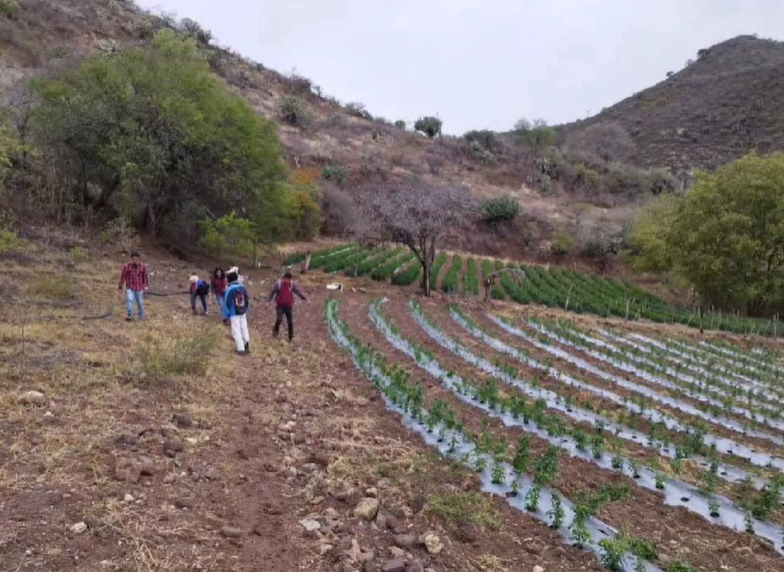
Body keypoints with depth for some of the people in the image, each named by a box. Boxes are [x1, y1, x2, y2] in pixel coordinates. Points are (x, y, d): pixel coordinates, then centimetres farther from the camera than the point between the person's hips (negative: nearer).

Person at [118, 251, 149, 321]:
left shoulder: (143, 266, -6)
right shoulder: (126, 266, -8)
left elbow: (145, 276, 1)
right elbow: (123, 276, 0)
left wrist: (146, 286, -5)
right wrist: (121, 286, 4)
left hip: (139, 288, 1)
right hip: (130, 288, -1)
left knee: (140, 302, 8)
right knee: (129, 300, -22)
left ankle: (141, 317, 26)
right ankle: (130, 315, -19)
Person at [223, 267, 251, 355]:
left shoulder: (229, 289, -18)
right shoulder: (243, 287, -2)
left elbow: (227, 304, -14)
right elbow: (247, 300, 8)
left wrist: (225, 316, -7)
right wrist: (247, 310, 21)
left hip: (234, 314, -5)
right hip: (243, 313, 5)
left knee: (236, 331, 2)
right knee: (244, 329, 16)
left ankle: (241, 349, 2)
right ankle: (247, 347, 19)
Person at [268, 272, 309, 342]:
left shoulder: (292, 285, 0)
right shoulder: (278, 284, -5)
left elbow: (298, 292, -2)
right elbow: (272, 292, -2)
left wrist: (305, 299, -12)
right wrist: (269, 301, -12)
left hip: (289, 306, 2)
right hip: (280, 306, -2)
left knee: (290, 322, 1)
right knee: (279, 319, -19)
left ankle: (291, 338, 13)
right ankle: (276, 330, 12)